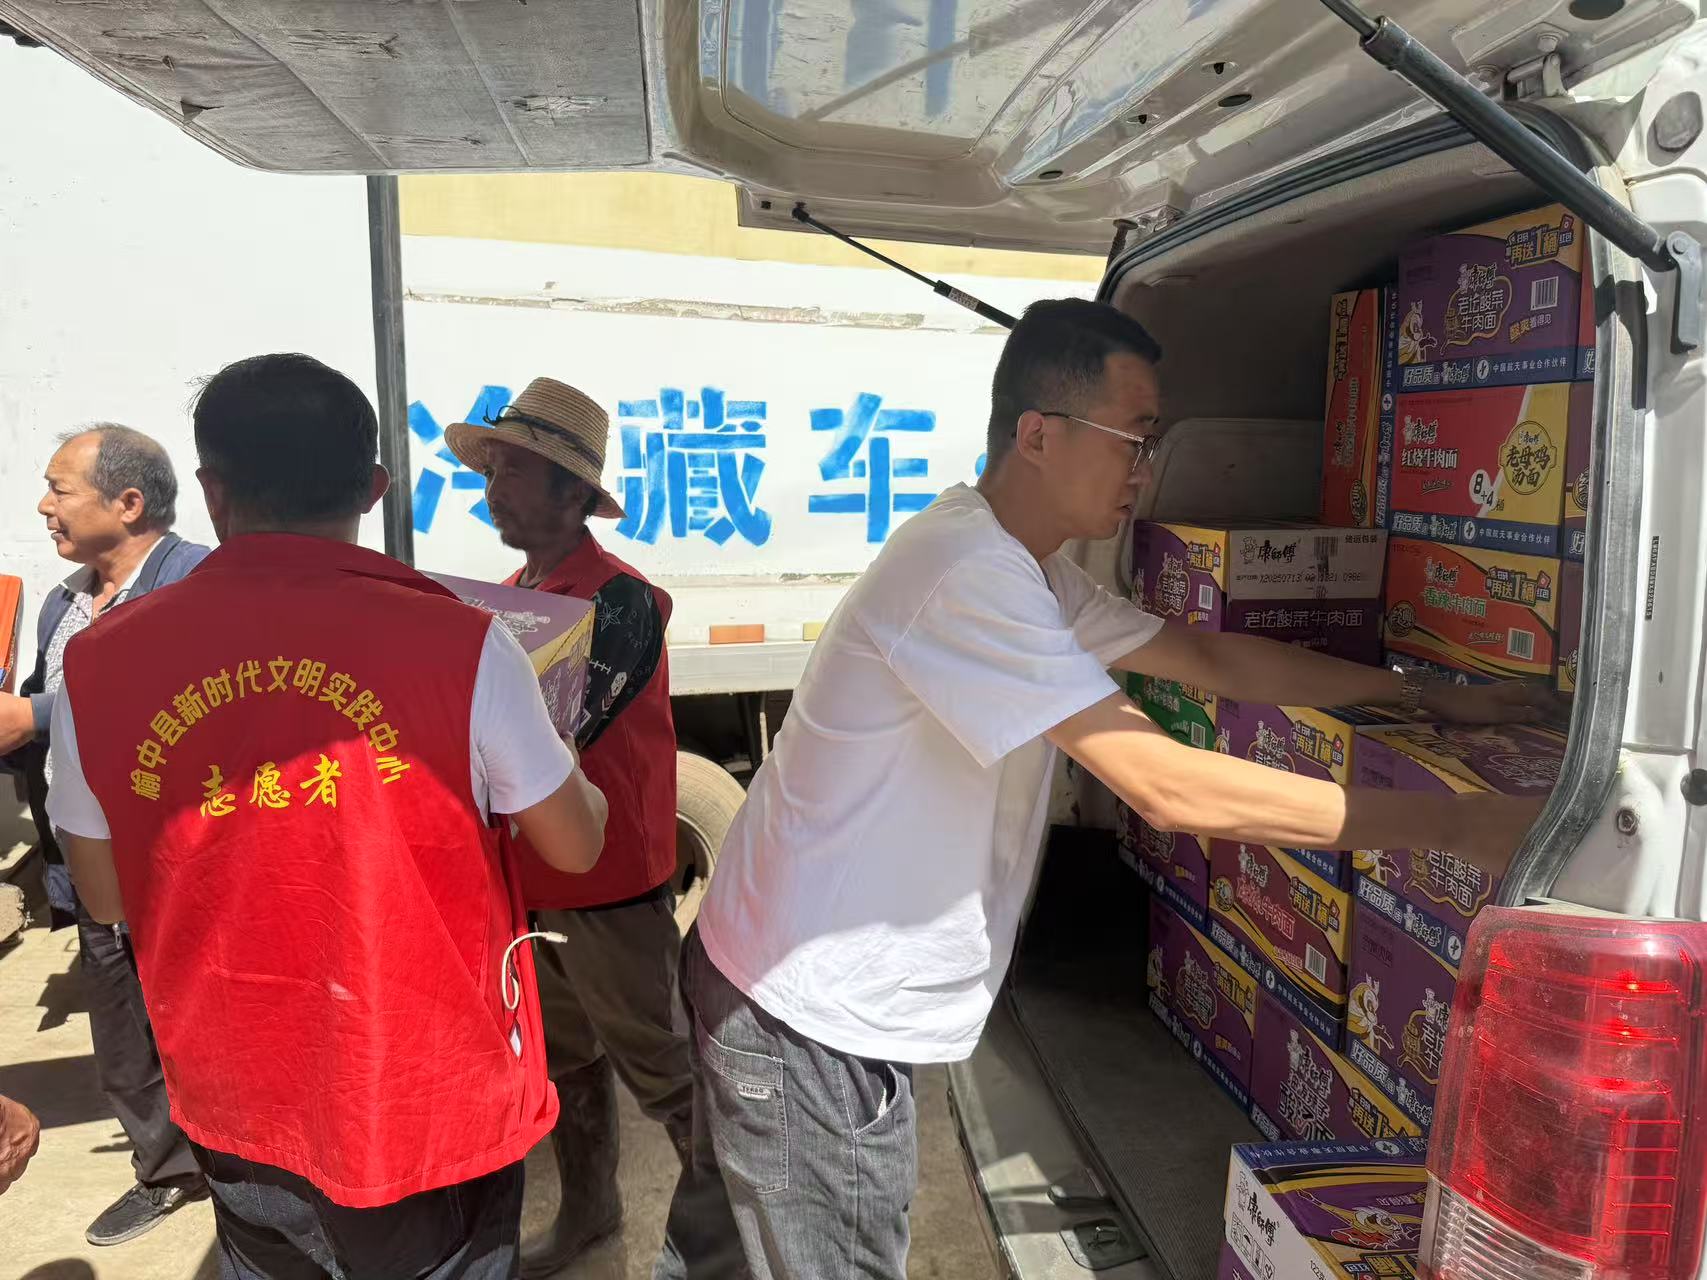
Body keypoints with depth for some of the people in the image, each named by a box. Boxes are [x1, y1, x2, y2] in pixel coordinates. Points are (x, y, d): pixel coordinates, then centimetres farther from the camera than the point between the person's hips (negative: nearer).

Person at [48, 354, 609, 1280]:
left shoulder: (99, 666, -12)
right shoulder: (458, 644, -22)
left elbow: (105, 899, 3)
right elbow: (576, 849, -8)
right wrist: (553, 750, 12)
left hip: (236, 1115, 3)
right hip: (432, 1111, -3)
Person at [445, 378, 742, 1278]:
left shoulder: (619, 599, -18)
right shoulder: (517, 592, 7)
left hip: (611, 885, -8)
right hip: (533, 879, 8)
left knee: (657, 1066, 7)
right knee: (567, 1057, 22)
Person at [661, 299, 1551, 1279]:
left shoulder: (1035, 573, 7)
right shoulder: (970, 575, -27)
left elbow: (1208, 657, 13)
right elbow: (1171, 789, -31)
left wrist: (1426, 695, 12)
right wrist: (1457, 823, -24)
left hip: (842, 1001, 9)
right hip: (805, 1019, -9)